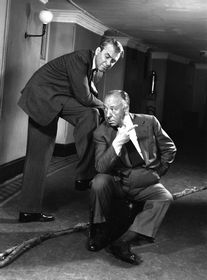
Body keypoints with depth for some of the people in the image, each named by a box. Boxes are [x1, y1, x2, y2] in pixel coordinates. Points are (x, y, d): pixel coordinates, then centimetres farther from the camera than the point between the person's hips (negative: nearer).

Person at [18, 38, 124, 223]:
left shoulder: (97, 71, 8)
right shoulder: (80, 59, -19)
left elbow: (91, 97, 13)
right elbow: (84, 97, -22)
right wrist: (105, 106, -7)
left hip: (53, 101, 9)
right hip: (42, 96, -9)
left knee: (40, 155, 8)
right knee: (90, 114, -24)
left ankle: (29, 210, 14)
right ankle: (84, 176, -18)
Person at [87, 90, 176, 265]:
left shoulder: (149, 122, -3)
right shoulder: (101, 132, -5)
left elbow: (169, 149, 10)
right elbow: (101, 167, -18)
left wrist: (157, 173, 7)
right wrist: (117, 143, -28)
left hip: (144, 184, 1)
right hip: (117, 183, -1)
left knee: (165, 197, -27)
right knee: (99, 181, -31)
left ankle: (123, 242, -31)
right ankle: (100, 233, -8)